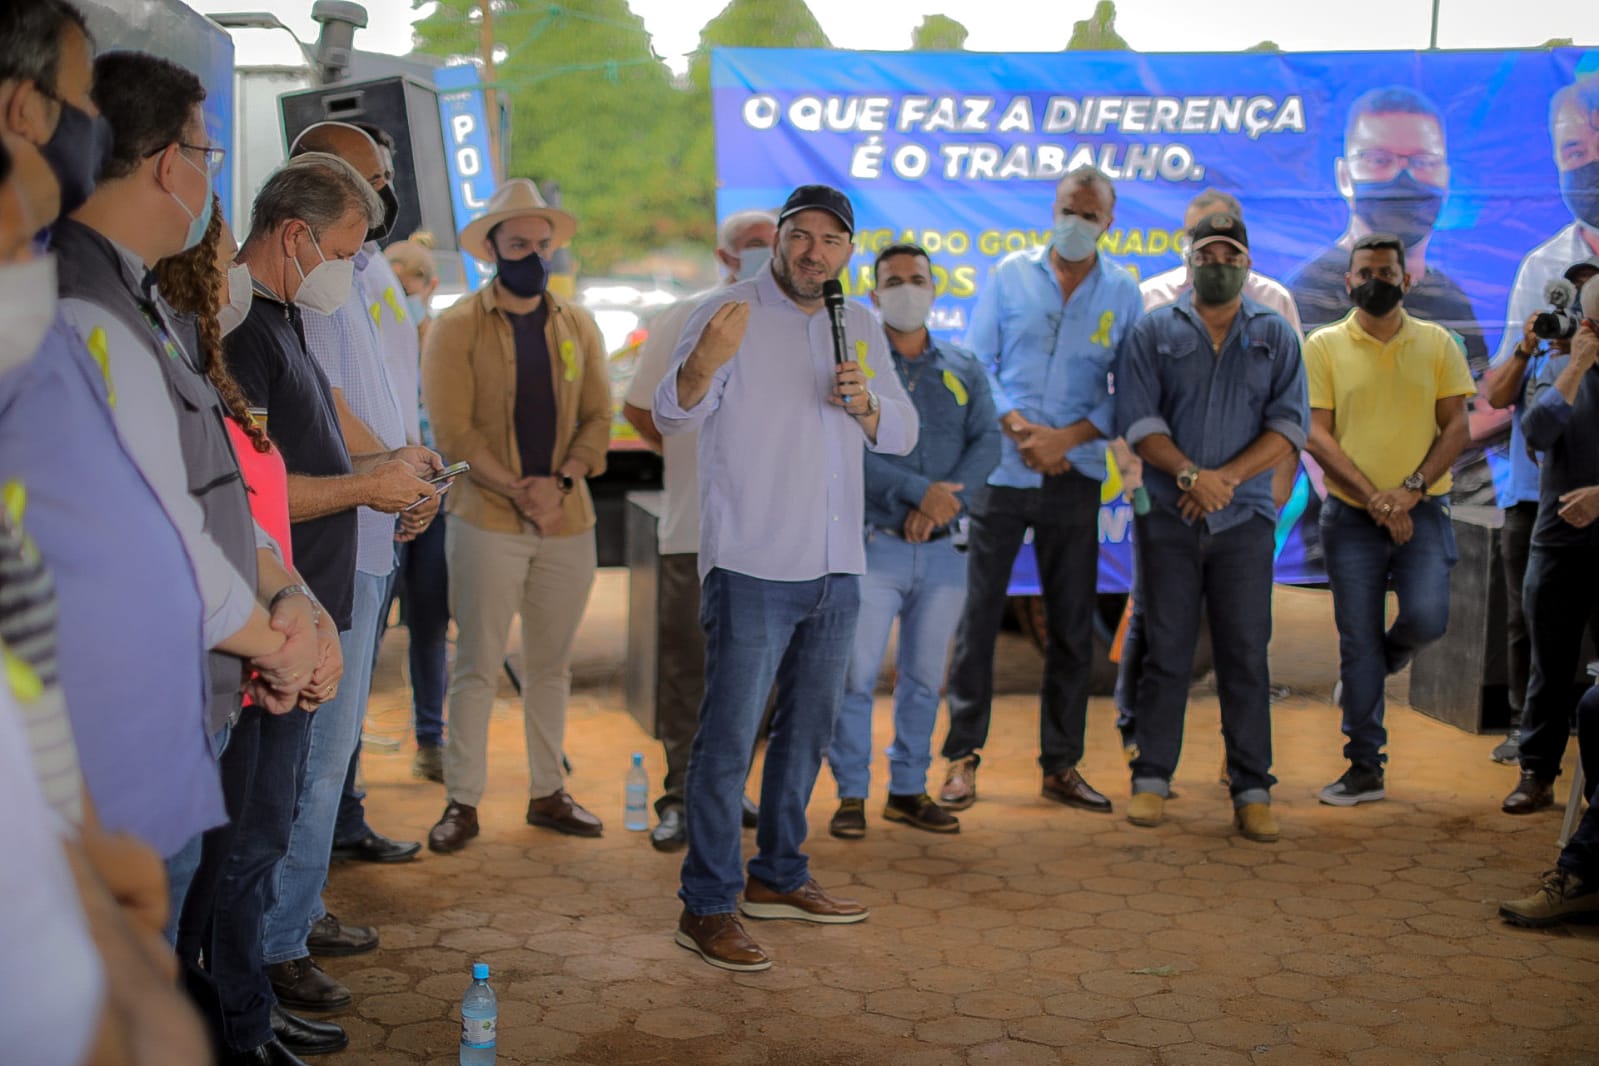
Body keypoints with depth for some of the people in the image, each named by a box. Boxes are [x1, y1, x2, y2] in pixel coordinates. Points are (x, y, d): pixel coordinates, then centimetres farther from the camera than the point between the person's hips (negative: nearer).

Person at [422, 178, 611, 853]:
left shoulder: (577, 326, 10)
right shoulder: (457, 327, -2)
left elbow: (598, 417, 6)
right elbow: (452, 430, -9)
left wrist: (560, 482, -11)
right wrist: (517, 491, -15)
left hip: (568, 520, 4)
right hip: (487, 519, -4)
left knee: (552, 664, 11)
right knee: (477, 665, 0)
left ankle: (547, 792, 22)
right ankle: (462, 801, 8)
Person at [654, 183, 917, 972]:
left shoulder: (860, 326, 13)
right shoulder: (728, 314, -5)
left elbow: (902, 434, 13)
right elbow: (670, 416, -17)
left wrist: (864, 403, -9)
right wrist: (704, 363, -38)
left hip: (836, 569, 7)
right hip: (752, 569, -7)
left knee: (808, 728, 16)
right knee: (729, 735, -6)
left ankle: (777, 876, 30)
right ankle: (706, 906, 2)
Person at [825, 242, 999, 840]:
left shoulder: (963, 369, 13)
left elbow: (988, 441, 0)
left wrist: (946, 502, -15)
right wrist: (919, 491, -20)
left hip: (943, 550, 4)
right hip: (873, 545, -3)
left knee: (925, 678, 11)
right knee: (856, 675, -3)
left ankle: (909, 790, 23)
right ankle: (851, 795, 9)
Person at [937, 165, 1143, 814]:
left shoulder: (1123, 293, 6)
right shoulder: (1010, 274, 5)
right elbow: (975, 362, 2)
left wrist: (1067, 437, -12)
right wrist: (1019, 427, -12)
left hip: (1075, 478, 1)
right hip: (1000, 470, -1)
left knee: (1073, 625, 6)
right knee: (977, 615, -1)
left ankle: (1062, 765, 16)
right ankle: (963, 756, 9)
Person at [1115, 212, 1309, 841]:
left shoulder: (1276, 336, 11)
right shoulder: (1155, 332, 8)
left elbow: (1290, 424, 2)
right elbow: (1138, 418, -2)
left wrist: (1228, 476, -12)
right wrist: (1189, 474, -15)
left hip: (1245, 517, 1)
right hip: (1168, 516, -1)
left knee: (1246, 654, 1)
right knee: (1166, 651, 2)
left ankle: (1252, 792, 6)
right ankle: (1151, 780, 10)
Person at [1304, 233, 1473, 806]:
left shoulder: (1436, 343, 5)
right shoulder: (1324, 346, 1)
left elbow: (1456, 426, 2)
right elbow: (1317, 435, -5)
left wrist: (1412, 488, -14)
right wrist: (1373, 497, -15)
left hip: (1422, 511, 1)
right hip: (1351, 517, -1)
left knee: (1427, 618, -17)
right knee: (1356, 643, 1)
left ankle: (1388, 653, 21)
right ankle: (1364, 769, 12)